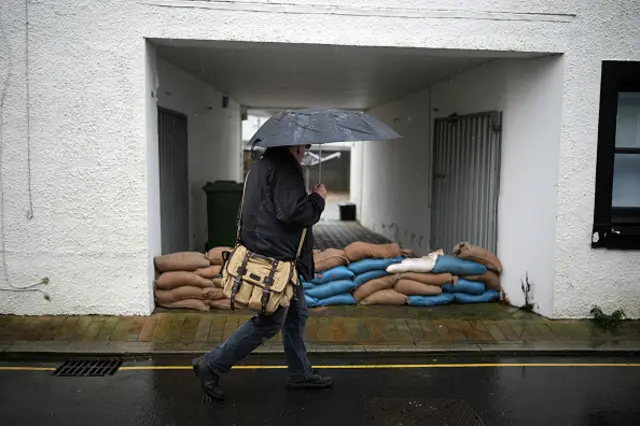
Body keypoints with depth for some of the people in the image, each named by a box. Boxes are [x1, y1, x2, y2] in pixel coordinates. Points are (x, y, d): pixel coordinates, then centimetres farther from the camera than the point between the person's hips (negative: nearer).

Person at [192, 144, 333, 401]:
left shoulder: (263, 165, 15)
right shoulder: (285, 168, -18)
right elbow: (292, 213, -26)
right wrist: (318, 199, -10)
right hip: (275, 260, -11)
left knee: (296, 314, 18)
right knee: (268, 323, 0)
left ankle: (301, 375, 30)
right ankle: (211, 366, 9)